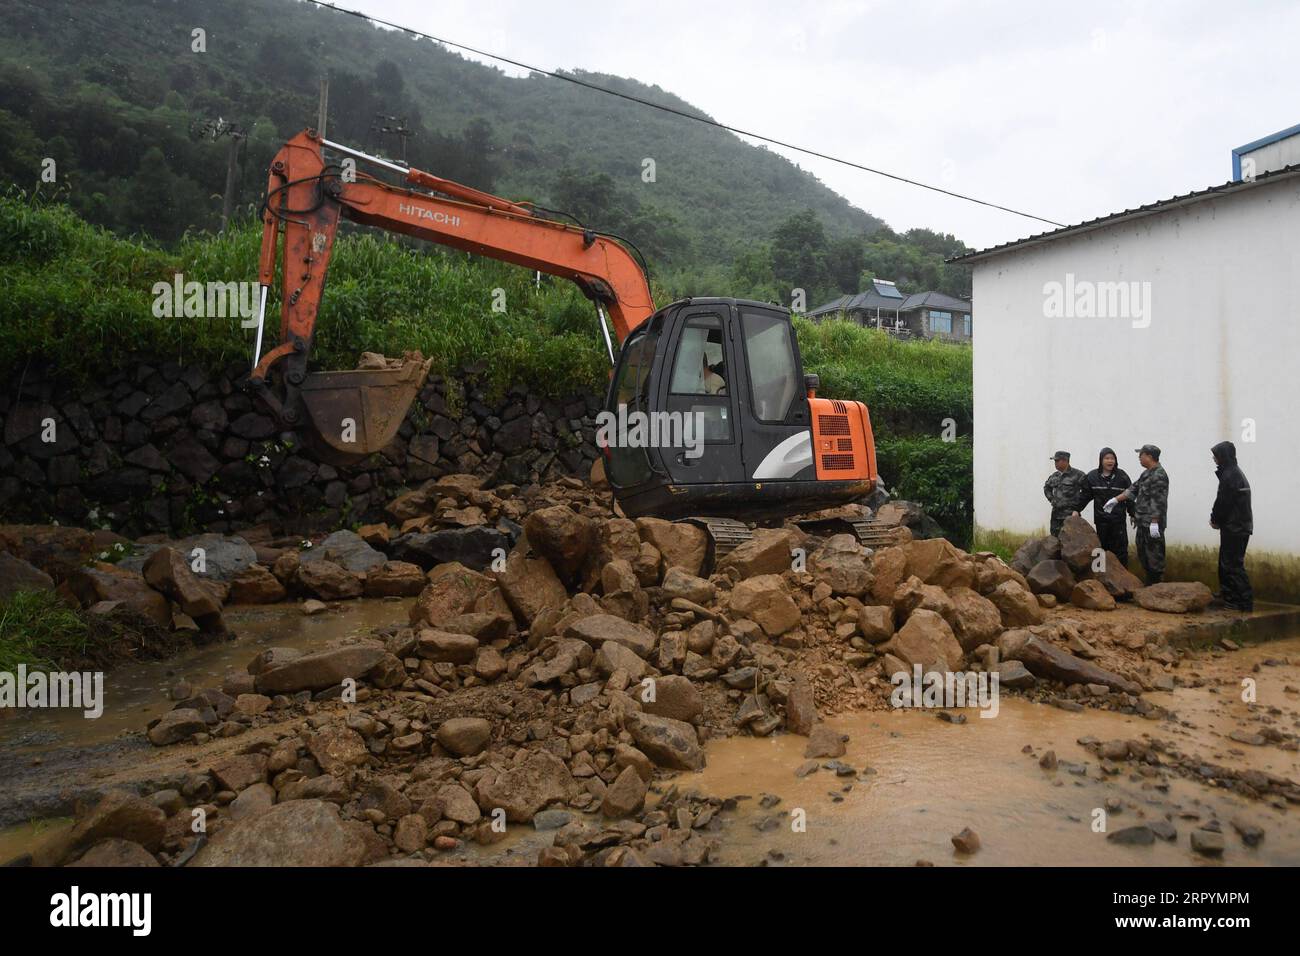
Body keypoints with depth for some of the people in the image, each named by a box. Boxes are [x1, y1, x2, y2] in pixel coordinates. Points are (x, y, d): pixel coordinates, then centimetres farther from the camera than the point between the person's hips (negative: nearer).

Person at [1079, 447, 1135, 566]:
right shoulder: (1092, 476, 0)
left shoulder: (1122, 476, -1)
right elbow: (1085, 495, 5)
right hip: (1101, 519, 1)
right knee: (1103, 547, 9)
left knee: (1120, 548, 1)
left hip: (1118, 520, -1)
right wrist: (1077, 510, 2)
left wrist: (1132, 514, 6)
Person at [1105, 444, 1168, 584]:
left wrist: (1154, 523, -24)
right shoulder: (1147, 474, 15)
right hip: (1143, 523, 10)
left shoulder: (1159, 475, -16)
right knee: (1143, 554, 16)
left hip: (1152, 524, -10)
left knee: (1154, 556, -4)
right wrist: (1116, 499, 15)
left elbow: (1158, 501, -21)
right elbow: (1133, 489, 21)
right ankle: (1150, 583, 26)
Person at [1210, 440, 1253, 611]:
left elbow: (1223, 502, -18)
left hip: (1234, 528, -10)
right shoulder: (1236, 472, 15)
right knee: (1226, 562, 17)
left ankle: (1245, 601, -4)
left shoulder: (1229, 476, -18)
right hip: (1241, 526, 10)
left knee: (1233, 564, -6)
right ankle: (1228, 595, 25)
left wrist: (1215, 520, -2)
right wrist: (1216, 518, 8)